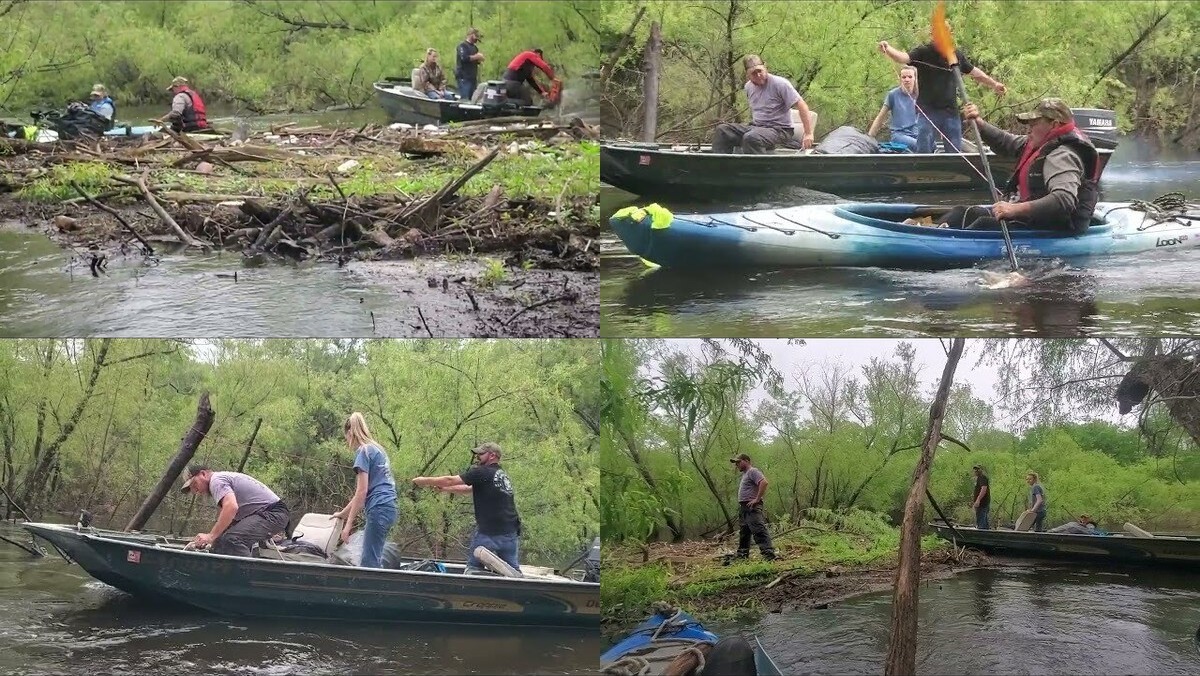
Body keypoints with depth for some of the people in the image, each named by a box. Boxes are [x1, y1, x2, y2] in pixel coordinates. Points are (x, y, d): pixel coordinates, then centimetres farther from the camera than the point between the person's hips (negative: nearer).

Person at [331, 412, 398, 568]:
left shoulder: (364, 451, -6)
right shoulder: (377, 449, 21)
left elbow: (361, 492, -12)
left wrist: (348, 524, -10)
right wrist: (343, 513, 32)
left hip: (378, 509, -9)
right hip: (388, 508, 9)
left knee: (368, 563, -10)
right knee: (371, 560, 8)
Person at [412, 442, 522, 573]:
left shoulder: (481, 473, -7)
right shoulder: (503, 475, 19)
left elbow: (450, 480, -6)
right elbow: (469, 489, 24)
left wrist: (424, 480, 7)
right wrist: (443, 488, 23)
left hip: (488, 533, -7)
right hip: (510, 532, 7)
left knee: (474, 567, 4)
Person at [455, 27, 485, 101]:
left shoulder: (474, 47, 20)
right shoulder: (462, 46, -6)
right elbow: (464, 58, -20)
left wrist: (479, 59, 3)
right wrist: (476, 57, -11)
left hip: (472, 77, 8)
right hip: (464, 78, -8)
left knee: (472, 99, 6)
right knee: (465, 99, -15)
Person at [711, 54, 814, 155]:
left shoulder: (780, 84, -13)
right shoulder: (749, 87, 8)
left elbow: (802, 106, -14)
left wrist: (808, 134, -18)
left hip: (778, 130, -7)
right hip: (755, 127, 7)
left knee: (751, 137, -38)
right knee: (722, 130, -7)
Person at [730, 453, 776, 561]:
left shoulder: (753, 471, -8)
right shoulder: (745, 474, 23)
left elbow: (764, 482, -24)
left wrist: (757, 499, -23)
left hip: (752, 507, -11)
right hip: (744, 507, 11)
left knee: (759, 531, -19)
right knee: (744, 533, 16)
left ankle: (769, 555, -27)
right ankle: (742, 555, 25)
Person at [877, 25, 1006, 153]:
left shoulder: (957, 55, 9)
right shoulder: (922, 52, -4)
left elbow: (974, 72, 24)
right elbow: (903, 57, -22)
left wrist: (994, 84, 31)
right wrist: (888, 49, -41)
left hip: (951, 113, 4)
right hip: (927, 112, -4)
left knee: (955, 152, 8)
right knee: (924, 152, -6)